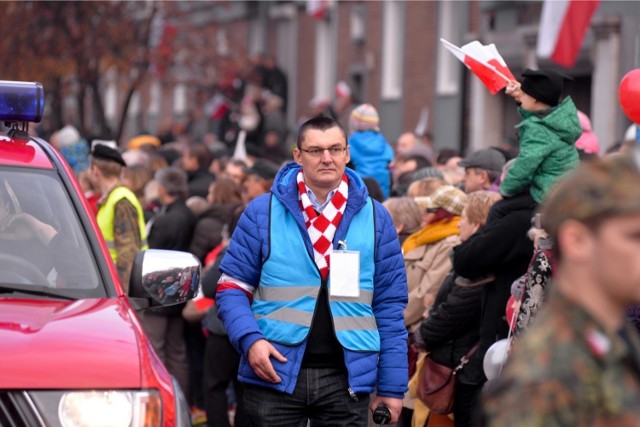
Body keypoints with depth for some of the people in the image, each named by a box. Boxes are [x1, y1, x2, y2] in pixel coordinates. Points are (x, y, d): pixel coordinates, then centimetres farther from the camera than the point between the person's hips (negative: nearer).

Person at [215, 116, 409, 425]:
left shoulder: (375, 218, 7)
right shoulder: (262, 212, 2)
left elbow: (389, 306, 8)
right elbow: (233, 287, 5)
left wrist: (392, 386, 3)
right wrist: (250, 339, -14)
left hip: (346, 379, 1)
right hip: (275, 372, -1)